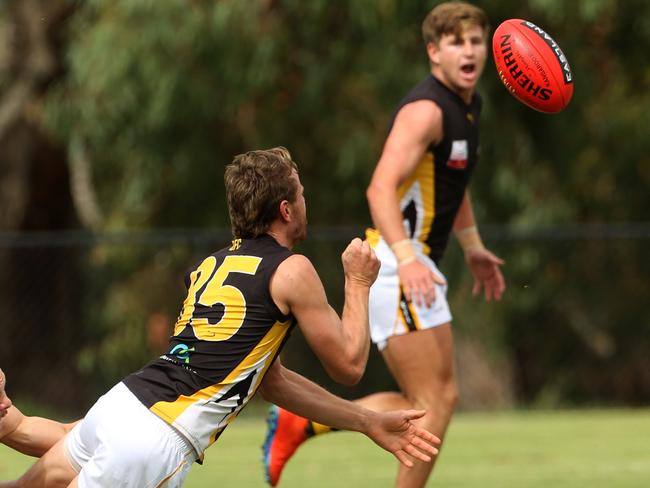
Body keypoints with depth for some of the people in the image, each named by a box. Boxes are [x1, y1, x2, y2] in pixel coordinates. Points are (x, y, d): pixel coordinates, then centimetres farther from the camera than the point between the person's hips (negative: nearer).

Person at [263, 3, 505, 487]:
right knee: (435, 402, -9)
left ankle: (299, 424, 12)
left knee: (439, 399, 11)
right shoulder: (426, 109, -17)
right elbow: (381, 188, -29)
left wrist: (473, 247, 31)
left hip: (416, 268, 10)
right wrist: (407, 259, -41)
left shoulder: (468, 104, 14)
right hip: (397, 266, -10)